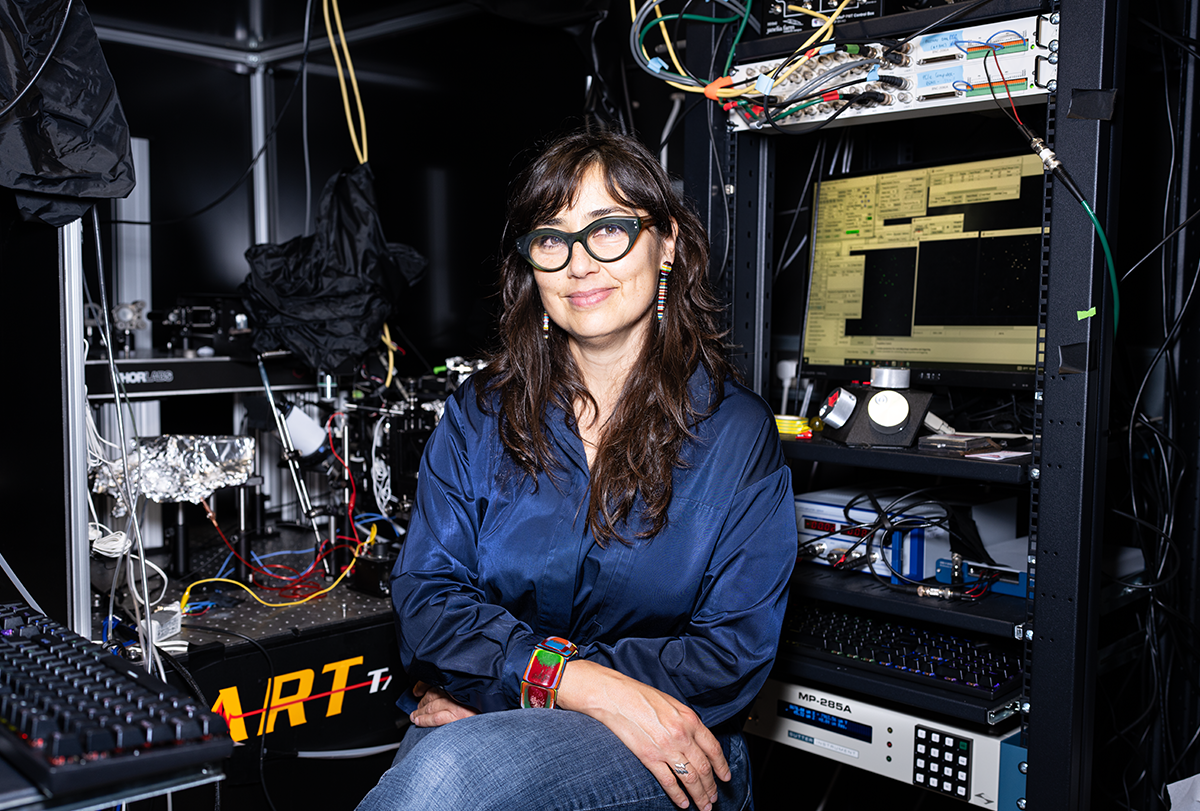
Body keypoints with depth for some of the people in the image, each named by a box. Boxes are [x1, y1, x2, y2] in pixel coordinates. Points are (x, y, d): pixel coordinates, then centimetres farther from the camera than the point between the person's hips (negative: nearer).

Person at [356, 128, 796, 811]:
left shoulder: (737, 430, -3)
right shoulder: (478, 415, 5)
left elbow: (734, 654, -7)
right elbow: (427, 596, -3)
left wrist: (515, 681, -14)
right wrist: (586, 683, -20)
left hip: (674, 756, -2)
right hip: (483, 724, 3)